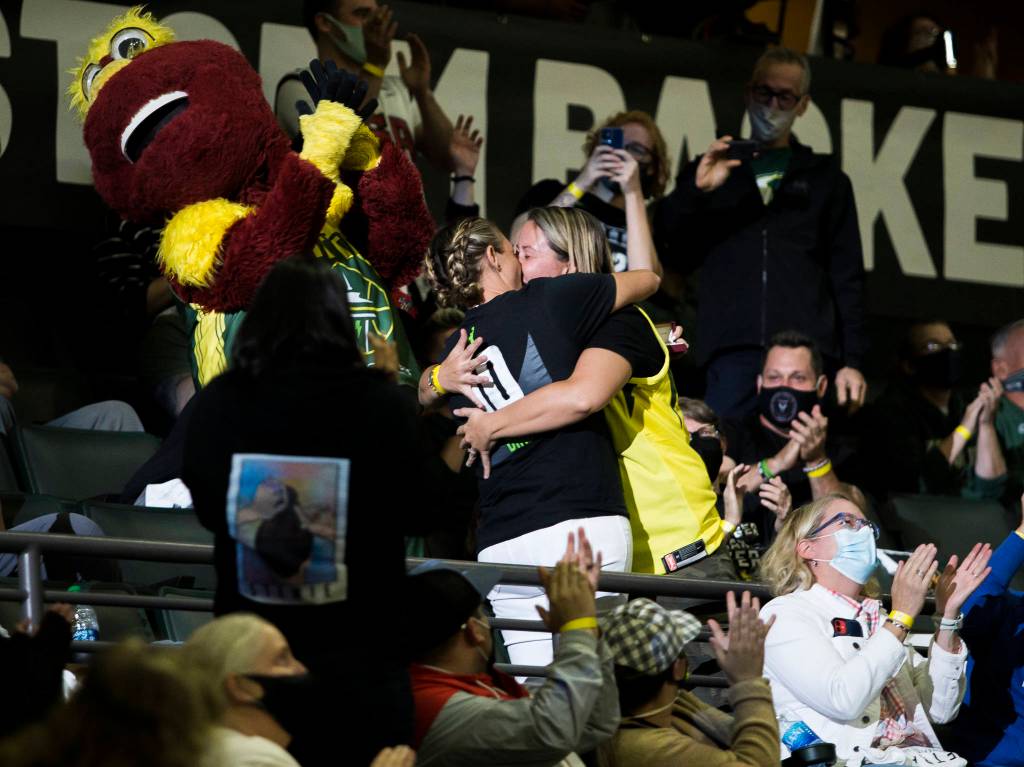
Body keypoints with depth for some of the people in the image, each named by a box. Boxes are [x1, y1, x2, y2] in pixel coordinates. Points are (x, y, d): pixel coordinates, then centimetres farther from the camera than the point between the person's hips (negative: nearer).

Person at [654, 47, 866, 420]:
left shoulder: (825, 177, 19)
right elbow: (674, 254, 11)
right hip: (732, 351, 0)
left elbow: (846, 277, 13)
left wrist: (851, 360, 3)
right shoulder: (710, 170, 20)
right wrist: (696, 190, -5)